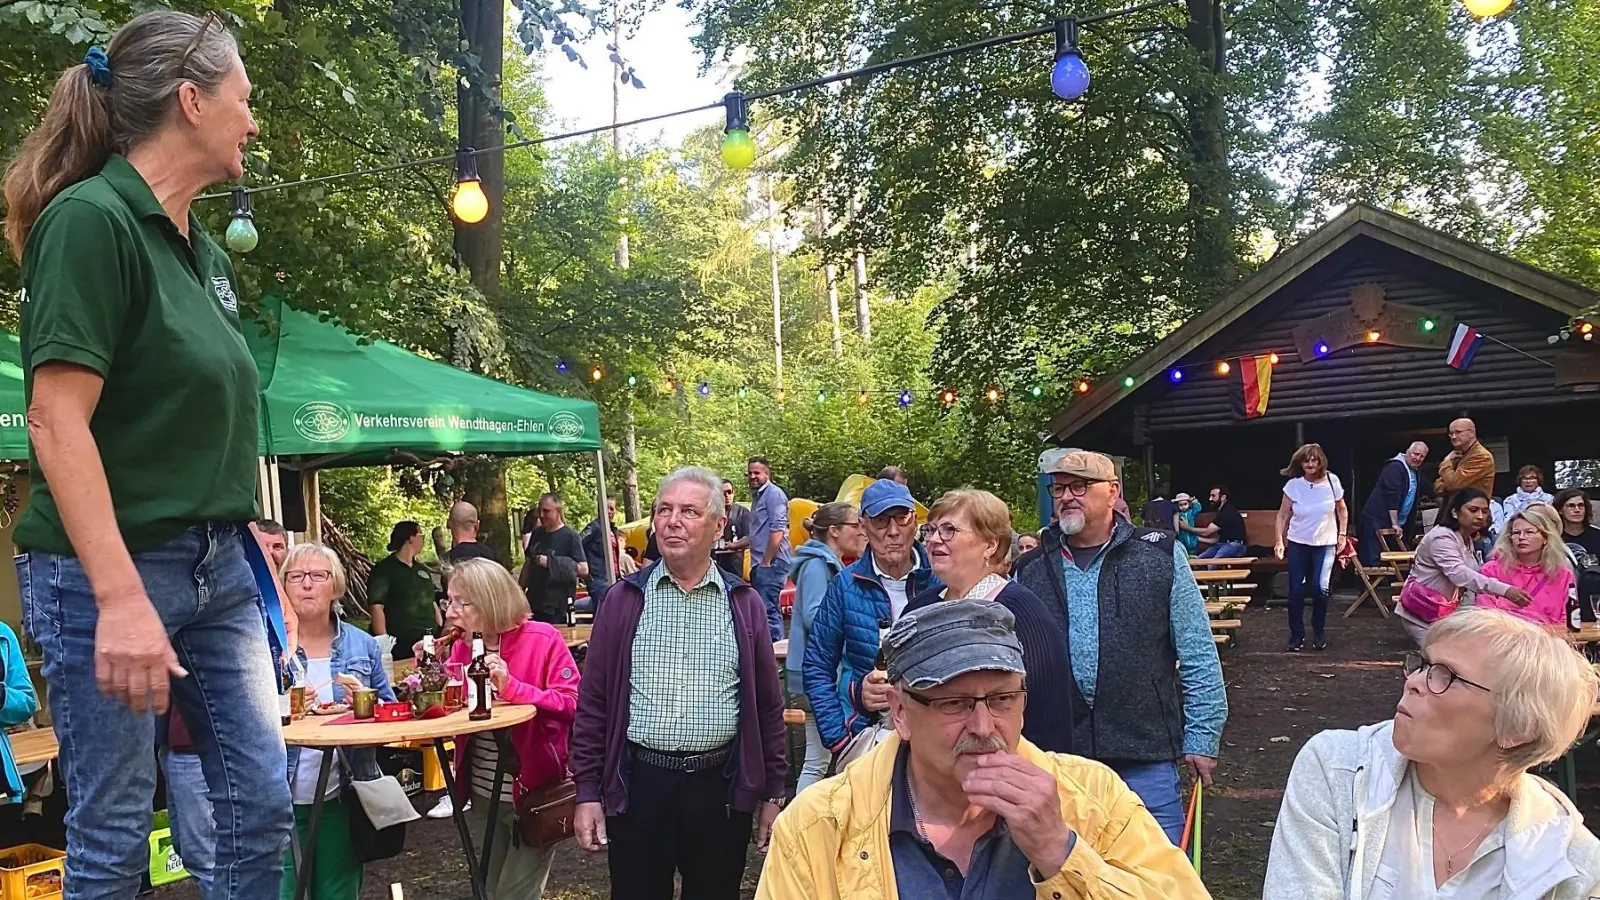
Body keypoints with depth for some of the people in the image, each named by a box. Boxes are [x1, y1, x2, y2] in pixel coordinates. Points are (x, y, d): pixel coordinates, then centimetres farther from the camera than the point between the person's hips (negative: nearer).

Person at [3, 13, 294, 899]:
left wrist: (247, 542, 14)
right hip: (108, 568, -7)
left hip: (216, 566, 8)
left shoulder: (205, 250, 11)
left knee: (262, 806, 9)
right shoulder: (91, 218, -13)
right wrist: (121, 598, -25)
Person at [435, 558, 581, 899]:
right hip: (484, 795, 7)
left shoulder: (543, 639, -16)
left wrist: (512, 686, -31)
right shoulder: (462, 645, 3)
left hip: (535, 793, -7)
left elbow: (572, 706, -23)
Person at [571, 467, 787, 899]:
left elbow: (768, 706, 6)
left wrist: (773, 794, 6)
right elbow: (592, 703, 2)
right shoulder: (624, 600, 1)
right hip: (638, 786, 0)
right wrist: (587, 793, -2)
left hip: (721, 787, 1)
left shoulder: (745, 604, 3)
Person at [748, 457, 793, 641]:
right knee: (770, 610, 12)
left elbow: (778, 530, -18)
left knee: (768, 610, -12)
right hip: (761, 564, 10)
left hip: (771, 563, -10)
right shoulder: (757, 496, 21)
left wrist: (766, 562, -19)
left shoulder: (774, 493, -8)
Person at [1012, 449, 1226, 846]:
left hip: (1147, 757, -2)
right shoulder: (1030, 571, 7)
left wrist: (1202, 738, 0)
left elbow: (1199, 657, 2)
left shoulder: (1161, 556, 1)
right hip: (1056, 758, 2)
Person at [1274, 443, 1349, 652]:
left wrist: (1342, 534, 4)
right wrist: (1279, 540, -11)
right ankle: (1296, 635, 16)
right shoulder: (1293, 485, -9)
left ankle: (1319, 633, 10)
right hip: (1297, 543, 1)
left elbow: (1342, 510, 8)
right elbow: (1283, 515, -3)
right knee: (1296, 590, 1)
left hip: (1325, 543, -1)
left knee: (1320, 587, -12)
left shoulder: (1332, 481, -7)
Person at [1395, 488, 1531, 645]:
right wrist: (1505, 590, -48)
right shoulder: (1441, 537, -20)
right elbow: (1459, 573, -37)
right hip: (1421, 614, -9)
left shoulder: (1470, 540, 11)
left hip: (1449, 612, 9)